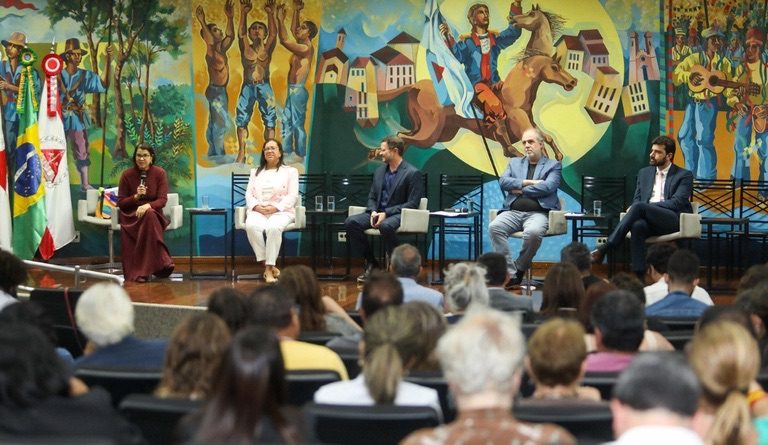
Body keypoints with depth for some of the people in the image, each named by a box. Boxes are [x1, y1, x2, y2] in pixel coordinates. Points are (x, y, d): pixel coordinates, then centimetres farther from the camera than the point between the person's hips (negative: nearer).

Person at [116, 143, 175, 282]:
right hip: (131, 216, 0)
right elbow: (120, 202, 1)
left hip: (153, 213, 0)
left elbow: (162, 200, -7)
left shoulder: (159, 173, -1)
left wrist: (147, 205, -26)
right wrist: (136, 196, -17)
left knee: (149, 214, -37)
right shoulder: (127, 175, -1)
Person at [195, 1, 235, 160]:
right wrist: (202, 22, -50)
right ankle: (218, 155, -6)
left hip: (220, 91, 9)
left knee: (214, 124, 13)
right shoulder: (211, 53, -18)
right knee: (222, 123, -8)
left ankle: (213, 154, 19)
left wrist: (230, 18, 3)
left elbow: (230, 36, 15)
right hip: (215, 91, -9)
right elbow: (210, 42, -38)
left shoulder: (222, 50, 8)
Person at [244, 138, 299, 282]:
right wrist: (256, 206, -9)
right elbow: (249, 194, 14)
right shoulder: (255, 172, 25)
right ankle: (268, 266, -29)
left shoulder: (290, 171, 14)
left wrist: (275, 208, -14)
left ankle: (269, 267, -32)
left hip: (281, 211, -2)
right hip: (258, 211, 2)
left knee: (273, 227, -39)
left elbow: (292, 196, 2)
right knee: (252, 226, -35)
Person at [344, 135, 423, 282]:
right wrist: (373, 212, -5)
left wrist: (386, 213, -18)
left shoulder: (412, 173, -6)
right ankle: (371, 263, -7)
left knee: (386, 226, -40)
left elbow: (412, 204, -11)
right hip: (378, 213, 7)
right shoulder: (379, 172, 17)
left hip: (398, 215, -7)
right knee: (351, 222, -19)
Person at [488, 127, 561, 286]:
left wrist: (520, 190, -2)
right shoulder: (515, 163, 24)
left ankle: (519, 269, -15)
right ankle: (510, 273, -25)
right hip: (513, 212, 3)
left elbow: (548, 186, -6)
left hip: (538, 213, -3)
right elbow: (503, 182, 6)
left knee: (533, 232, -38)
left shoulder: (553, 165, 13)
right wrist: (528, 182, -5)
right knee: (494, 227, -29)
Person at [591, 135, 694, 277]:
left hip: (673, 219, -4)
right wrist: (634, 208, -8)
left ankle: (604, 249, -37)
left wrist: (648, 207, -15)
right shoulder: (644, 173, 24)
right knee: (637, 226, -35)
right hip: (648, 219, 4)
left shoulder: (684, 175, 8)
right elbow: (637, 199, 19)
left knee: (639, 207, -32)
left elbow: (676, 202, -6)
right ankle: (639, 277, -41)